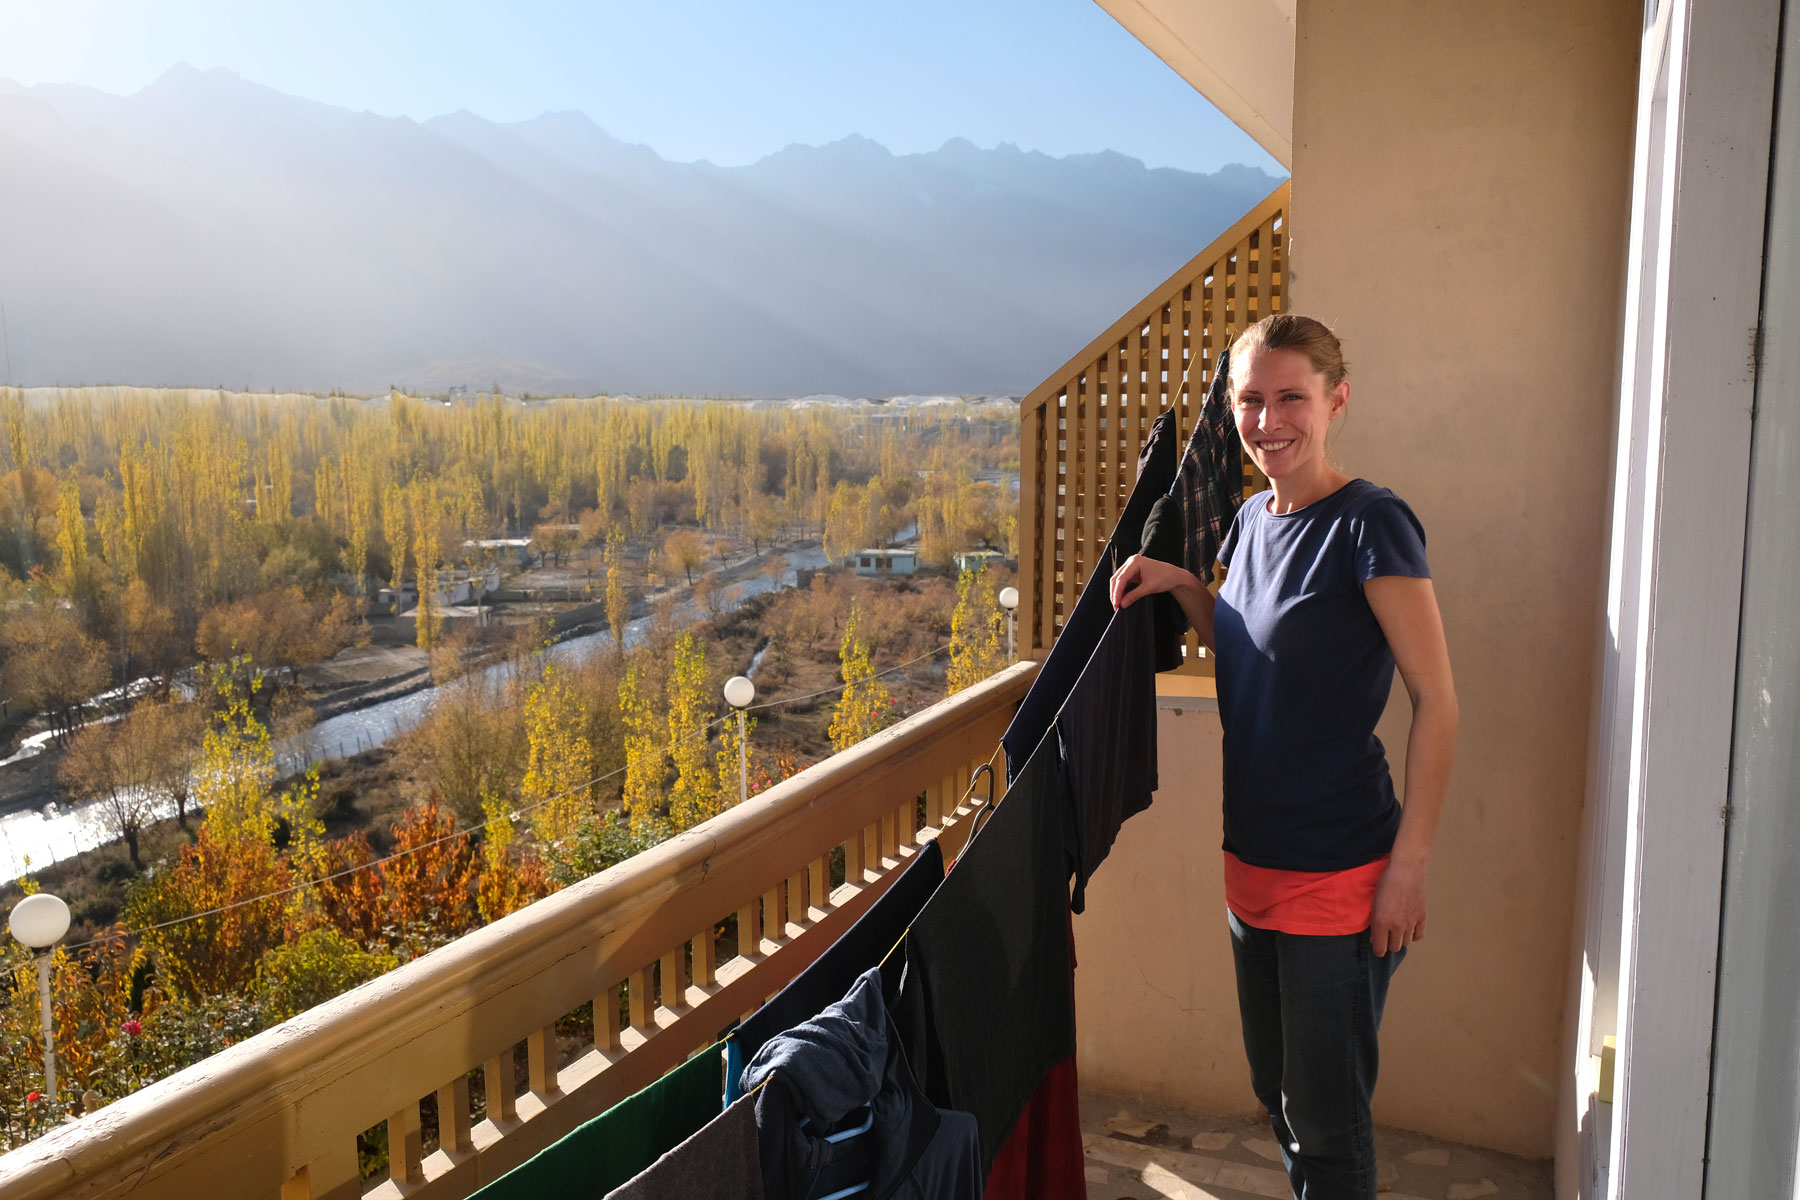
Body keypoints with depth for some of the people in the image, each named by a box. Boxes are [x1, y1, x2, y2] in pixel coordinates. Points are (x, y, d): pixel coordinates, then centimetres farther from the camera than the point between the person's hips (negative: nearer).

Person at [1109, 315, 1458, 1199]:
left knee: (1326, 1120, 7)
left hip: (1339, 876, -8)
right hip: (1253, 862, 8)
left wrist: (1410, 864, -17)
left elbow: (1436, 700, -15)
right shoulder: (1252, 519, 7)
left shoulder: (1370, 523, -16)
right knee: (1277, 1092, 22)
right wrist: (1180, 584, 4)